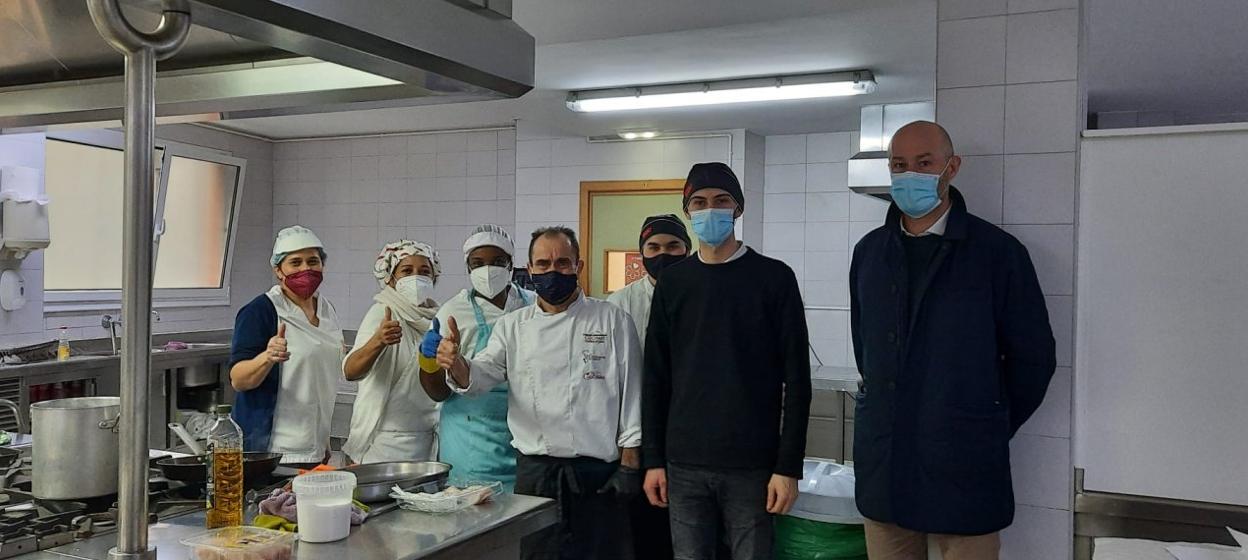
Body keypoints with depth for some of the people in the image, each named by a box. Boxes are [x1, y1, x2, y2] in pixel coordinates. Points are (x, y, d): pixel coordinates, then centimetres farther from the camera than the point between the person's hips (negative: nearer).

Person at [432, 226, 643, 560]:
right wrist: (456, 364, -25)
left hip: (599, 471, -2)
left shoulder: (612, 320, 1)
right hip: (535, 471, 2)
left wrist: (629, 465, -5)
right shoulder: (512, 326, 9)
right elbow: (479, 376, -2)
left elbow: (631, 394, -1)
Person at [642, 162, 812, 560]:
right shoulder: (672, 282, 6)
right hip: (684, 464, 3)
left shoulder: (774, 278, -2)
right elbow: (656, 377, 8)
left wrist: (788, 466, -8)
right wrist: (653, 459, 5)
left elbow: (796, 379, -4)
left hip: (752, 465, -2)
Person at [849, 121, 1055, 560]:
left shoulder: (997, 251, -5)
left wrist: (991, 429, 5)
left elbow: (1032, 357, -1)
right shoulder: (869, 251, 7)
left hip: (964, 470, -4)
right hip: (881, 467, 4)